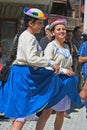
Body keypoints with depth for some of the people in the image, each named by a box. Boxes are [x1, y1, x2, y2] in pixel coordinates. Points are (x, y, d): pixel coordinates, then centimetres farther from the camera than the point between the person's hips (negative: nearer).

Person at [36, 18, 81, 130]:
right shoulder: (51, 46, -9)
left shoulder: (66, 46, 13)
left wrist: (71, 75, 12)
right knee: (48, 111, -6)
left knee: (61, 112, 11)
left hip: (65, 82, 7)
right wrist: (63, 70, -19)